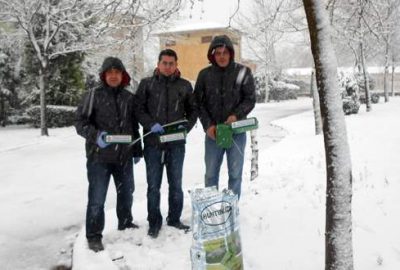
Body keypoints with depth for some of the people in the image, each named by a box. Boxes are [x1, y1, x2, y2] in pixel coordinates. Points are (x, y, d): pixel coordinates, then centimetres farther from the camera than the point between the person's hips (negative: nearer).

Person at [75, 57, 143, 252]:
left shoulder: (129, 98, 9)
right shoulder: (93, 95, -5)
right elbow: (81, 122, -7)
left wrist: (137, 151, 17)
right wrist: (96, 135, -24)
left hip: (124, 155, 5)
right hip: (99, 156, -5)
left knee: (126, 192, 18)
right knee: (97, 197, -3)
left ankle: (125, 224, 39)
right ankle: (94, 235, 13)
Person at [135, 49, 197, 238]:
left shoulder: (185, 86, 7)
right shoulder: (146, 84, 3)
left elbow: (192, 110, 11)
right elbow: (139, 109, -1)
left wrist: (186, 126, -7)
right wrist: (151, 124, -17)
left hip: (176, 142, 1)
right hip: (153, 142, -1)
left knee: (176, 183, 11)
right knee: (153, 185, 6)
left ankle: (174, 219, 27)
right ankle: (154, 222, 19)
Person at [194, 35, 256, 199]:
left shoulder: (243, 72, -1)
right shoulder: (204, 74, 3)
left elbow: (250, 99, -1)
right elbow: (199, 103, 4)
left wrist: (236, 115, -17)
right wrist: (208, 125, -8)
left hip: (236, 131, -1)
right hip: (212, 132, 1)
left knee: (235, 173, 6)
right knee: (210, 174, 8)